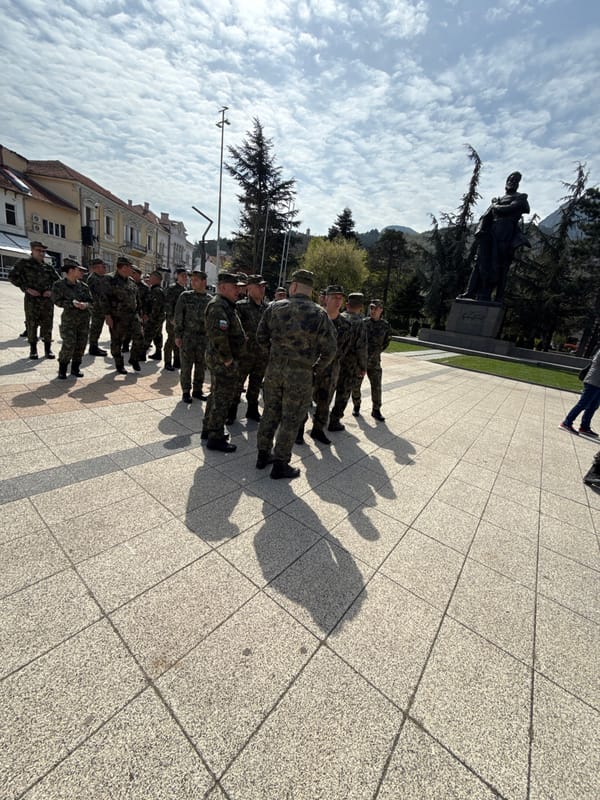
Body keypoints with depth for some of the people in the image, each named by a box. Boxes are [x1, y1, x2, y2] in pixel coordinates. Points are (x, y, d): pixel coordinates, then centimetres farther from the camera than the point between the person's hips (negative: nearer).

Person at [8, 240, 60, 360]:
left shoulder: (49, 267, 11)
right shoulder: (24, 263, 3)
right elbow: (12, 276, 2)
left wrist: (51, 291, -2)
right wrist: (26, 288, -9)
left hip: (47, 300, 2)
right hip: (32, 300, -2)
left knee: (47, 325, 2)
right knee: (31, 325, 2)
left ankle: (48, 349, 10)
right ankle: (33, 349, 11)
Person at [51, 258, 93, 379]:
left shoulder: (83, 286, 9)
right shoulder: (59, 285, -2)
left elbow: (91, 301, 9)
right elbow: (57, 301, -8)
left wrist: (86, 304, -13)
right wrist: (72, 303, -22)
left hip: (84, 319, 4)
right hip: (69, 319, -4)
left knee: (81, 345, 4)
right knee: (68, 345, -10)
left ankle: (75, 368, 19)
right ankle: (62, 369, 9)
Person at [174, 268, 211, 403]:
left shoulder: (209, 299, 7)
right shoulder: (185, 296, 0)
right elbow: (178, 317, -2)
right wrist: (177, 335, -7)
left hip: (204, 338, 3)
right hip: (187, 337, -3)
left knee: (201, 366, 9)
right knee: (186, 366, 2)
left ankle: (197, 390, 23)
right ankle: (186, 392, 14)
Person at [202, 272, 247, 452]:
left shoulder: (225, 305, 16)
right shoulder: (218, 306, -18)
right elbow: (219, 336, -30)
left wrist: (229, 358, 17)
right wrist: (228, 360, -23)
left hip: (218, 359, 11)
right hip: (223, 361, -11)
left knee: (216, 394, 19)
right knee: (222, 398, -2)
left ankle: (209, 429, 33)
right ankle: (215, 438, 9)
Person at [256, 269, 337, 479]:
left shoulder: (274, 307, 0)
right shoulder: (319, 314, -8)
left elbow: (261, 336, 5)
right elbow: (329, 350, -10)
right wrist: (317, 367, 7)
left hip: (274, 368, 4)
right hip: (301, 374, -3)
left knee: (270, 412, 17)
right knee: (290, 419, 7)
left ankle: (263, 455, 30)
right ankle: (280, 465, 17)